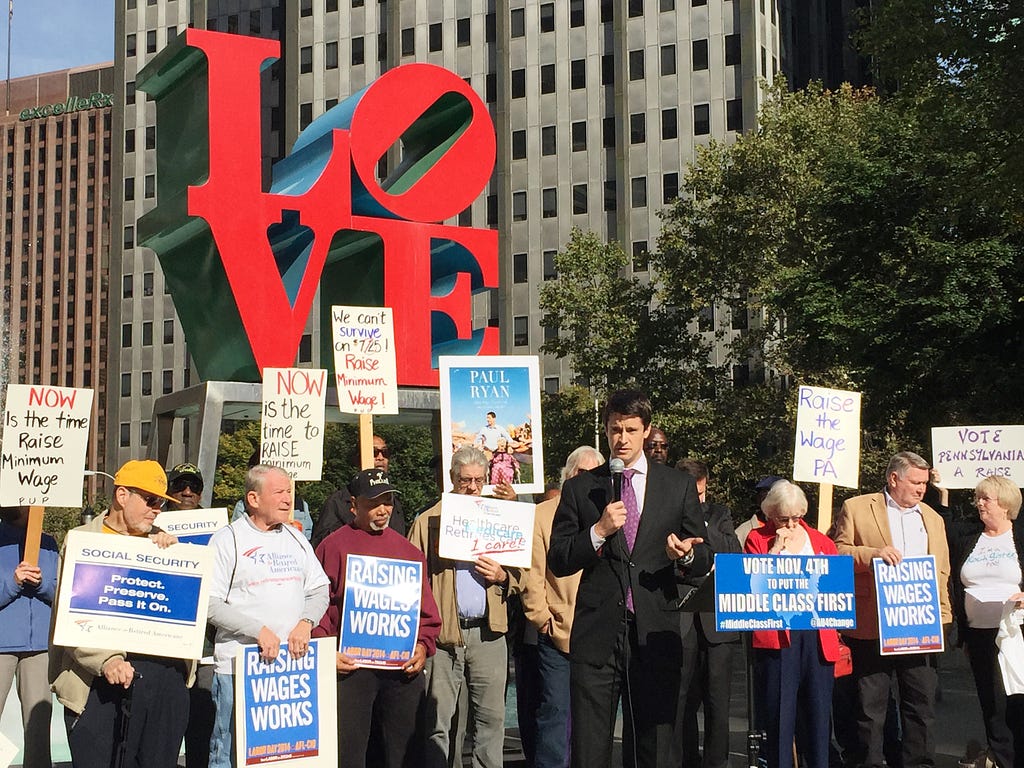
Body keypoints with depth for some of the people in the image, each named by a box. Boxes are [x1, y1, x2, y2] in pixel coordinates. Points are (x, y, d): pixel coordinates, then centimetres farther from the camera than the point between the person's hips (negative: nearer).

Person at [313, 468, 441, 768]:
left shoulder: (408, 550, 14)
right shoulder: (333, 547, 3)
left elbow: (425, 607, 14)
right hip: (350, 666, -3)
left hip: (405, 667, 3)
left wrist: (423, 645, -1)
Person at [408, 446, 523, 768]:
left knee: (491, 715, 2)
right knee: (439, 720, 2)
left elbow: (518, 576, 17)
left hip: (488, 632, 2)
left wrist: (502, 576, -6)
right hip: (443, 632, -2)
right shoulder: (428, 521, 8)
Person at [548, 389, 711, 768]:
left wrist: (686, 555, -12)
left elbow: (703, 560, 11)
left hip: (655, 634, 1)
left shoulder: (680, 486, 9)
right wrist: (599, 531, -11)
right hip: (596, 633, 0)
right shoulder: (579, 488, 8)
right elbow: (557, 562, 4)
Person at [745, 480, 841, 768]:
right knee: (778, 711, -1)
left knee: (818, 709, 3)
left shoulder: (822, 542, 15)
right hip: (775, 634, -3)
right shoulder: (758, 539, 7)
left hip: (817, 634, 3)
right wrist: (776, 548, -7)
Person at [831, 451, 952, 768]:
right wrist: (873, 553, -20)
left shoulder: (933, 519, 17)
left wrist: (941, 618, 7)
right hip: (871, 626, -4)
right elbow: (836, 552, -4)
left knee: (922, 703, 6)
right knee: (870, 705, 3)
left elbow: (941, 573, 17)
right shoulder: (856, 508, 2)